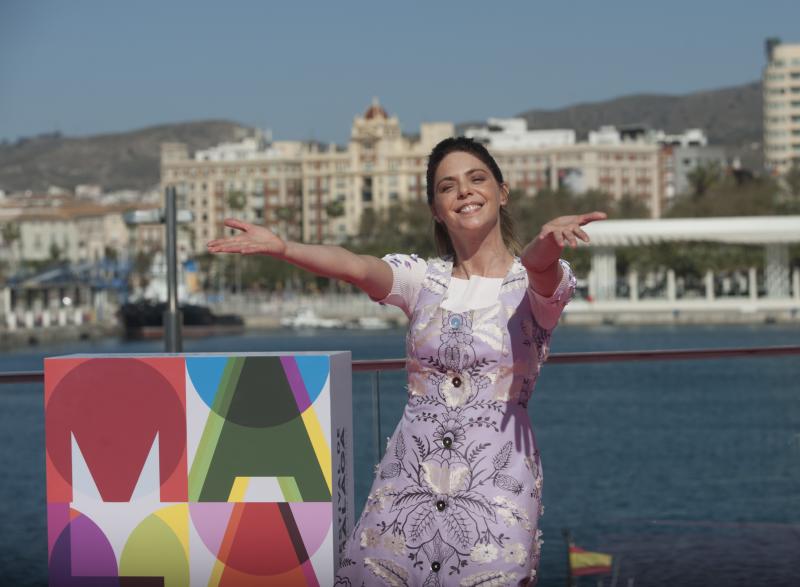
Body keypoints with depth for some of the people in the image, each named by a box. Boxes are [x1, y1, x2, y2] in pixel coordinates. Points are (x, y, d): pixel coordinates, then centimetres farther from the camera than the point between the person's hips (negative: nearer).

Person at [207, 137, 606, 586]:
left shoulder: (542, 280, 2)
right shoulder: (423, 279, 9)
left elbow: (538, 268, -23)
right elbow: (357, 267, -10)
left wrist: (547, 245, -48)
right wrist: (282, 248, -31)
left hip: (496, 482, -3)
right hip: (410, 477, 3)